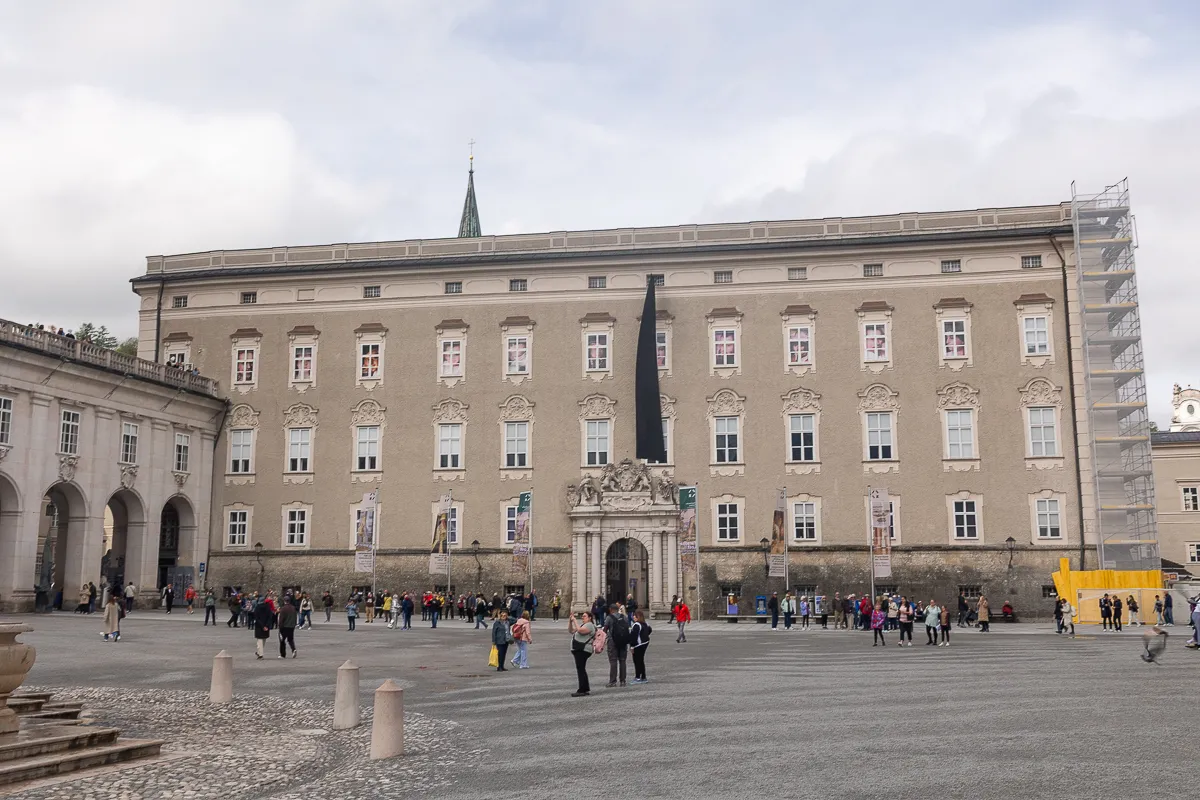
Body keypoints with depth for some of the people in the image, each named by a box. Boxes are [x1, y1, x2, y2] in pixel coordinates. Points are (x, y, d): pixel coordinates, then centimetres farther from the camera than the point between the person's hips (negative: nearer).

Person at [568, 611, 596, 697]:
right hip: (578, 650, 11)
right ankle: (586, 689, 20)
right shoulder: (582, 625, 23)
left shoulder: (590, 625, -9)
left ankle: (582, 690, -11)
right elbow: (571, 631, 23)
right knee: (581, 670, 14)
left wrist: (575, 621, -19)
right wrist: (570, 621, 11)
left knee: (581, 669, -11)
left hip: (583, 650, -11)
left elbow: (580, 630, -26)